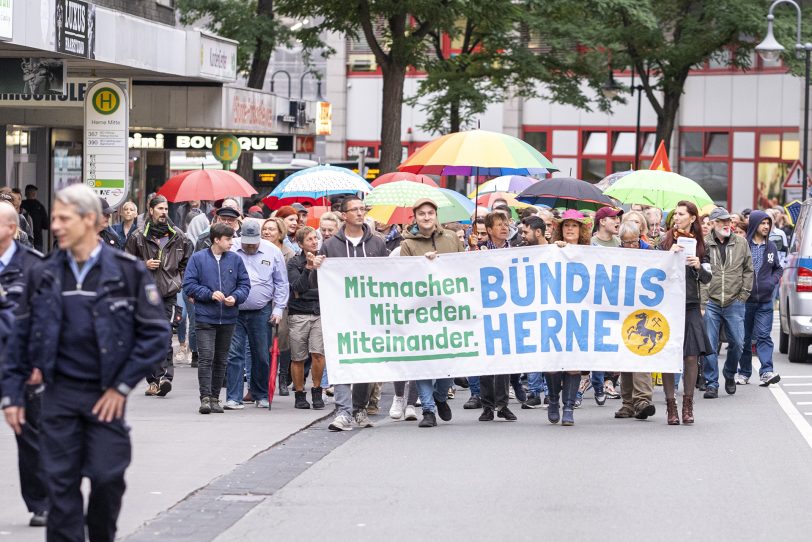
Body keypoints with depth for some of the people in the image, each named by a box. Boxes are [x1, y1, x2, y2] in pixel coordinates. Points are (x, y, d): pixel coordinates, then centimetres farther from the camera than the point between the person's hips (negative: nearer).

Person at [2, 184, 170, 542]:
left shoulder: (127, 271, -4)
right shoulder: (44, 275, 5)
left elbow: (155, 333, -4)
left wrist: (122, 386, -7)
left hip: (106, 395, -2)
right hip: (60, 395, 2)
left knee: (107, 478, 0)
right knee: (61, 484, 0)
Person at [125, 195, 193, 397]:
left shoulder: (178, 237, 9)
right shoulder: (138, 237, 5)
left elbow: (187, 263, 19)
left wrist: (181, 281, 8)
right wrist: (144, 265, -6)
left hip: (169, 292, -1)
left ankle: (165, 376, -21)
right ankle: (153, 380, 11)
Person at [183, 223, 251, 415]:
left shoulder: (235, 259, 7)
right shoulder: (198, 259, -1)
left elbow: (245, 284, 9)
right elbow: (189, 285, -3)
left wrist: (235, 297, -10)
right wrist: (210, 294, -15)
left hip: (228, 318, 4)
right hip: (205, 317, -4)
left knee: (221, 359, 9)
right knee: (206, 357, -12)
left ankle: (215, 397, 18)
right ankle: (205, 397, -13)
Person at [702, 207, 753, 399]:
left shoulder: (741, 243, 6)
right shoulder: (703, 244, -2)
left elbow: (748, 270, 12)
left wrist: (743, 294, 4)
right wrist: (702, 300, -9)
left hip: (734, 303, 2)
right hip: (710, 303, -2)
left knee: (737, 343, 3)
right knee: (710, 345, -2)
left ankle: (729, 374, 29)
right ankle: (711, 384, 7)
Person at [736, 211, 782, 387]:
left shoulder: (771, 247, 8)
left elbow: (778, 268, 19)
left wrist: (773, 281, 2)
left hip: (765, 301, 2)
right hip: (744, 299, -2)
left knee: (764, 336, -6)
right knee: (744, 338, 7)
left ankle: (766, 372, -12)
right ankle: (744, 372, 17)